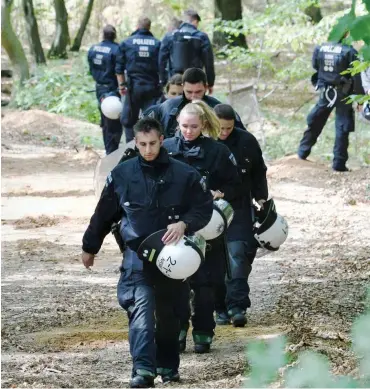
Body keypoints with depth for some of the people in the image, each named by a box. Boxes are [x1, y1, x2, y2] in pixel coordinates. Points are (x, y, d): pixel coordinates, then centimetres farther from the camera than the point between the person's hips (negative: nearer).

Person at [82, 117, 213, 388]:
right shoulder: (122, 174, 1)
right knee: (141, 308, -18)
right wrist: (90, 247, 19)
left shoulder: (184, 174, -3)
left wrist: (184, 224, -19)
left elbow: (204, 208, 1)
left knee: (169, 312, 13)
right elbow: (104, 214, 11)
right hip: (137, 256, -1)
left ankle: (168, 366, 29)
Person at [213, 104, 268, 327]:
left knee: (238, 254, -12)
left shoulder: (246, 141, -2)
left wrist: (262, 199, 9)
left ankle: (237, 307, -16)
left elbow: (259, 172, 11)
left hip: (239, 210, 0)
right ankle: (221, 308, 11)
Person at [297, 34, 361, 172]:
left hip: (325, 92, 4)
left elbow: (315, 66, 8)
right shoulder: (349, 51, -14)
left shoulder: (319, 49, -3)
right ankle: (339, 163, 1)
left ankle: (303, 152, 29)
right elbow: (356, 77, -12)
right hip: (343, 94, -4)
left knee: (315, 123, 20)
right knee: (342, 129, 3)